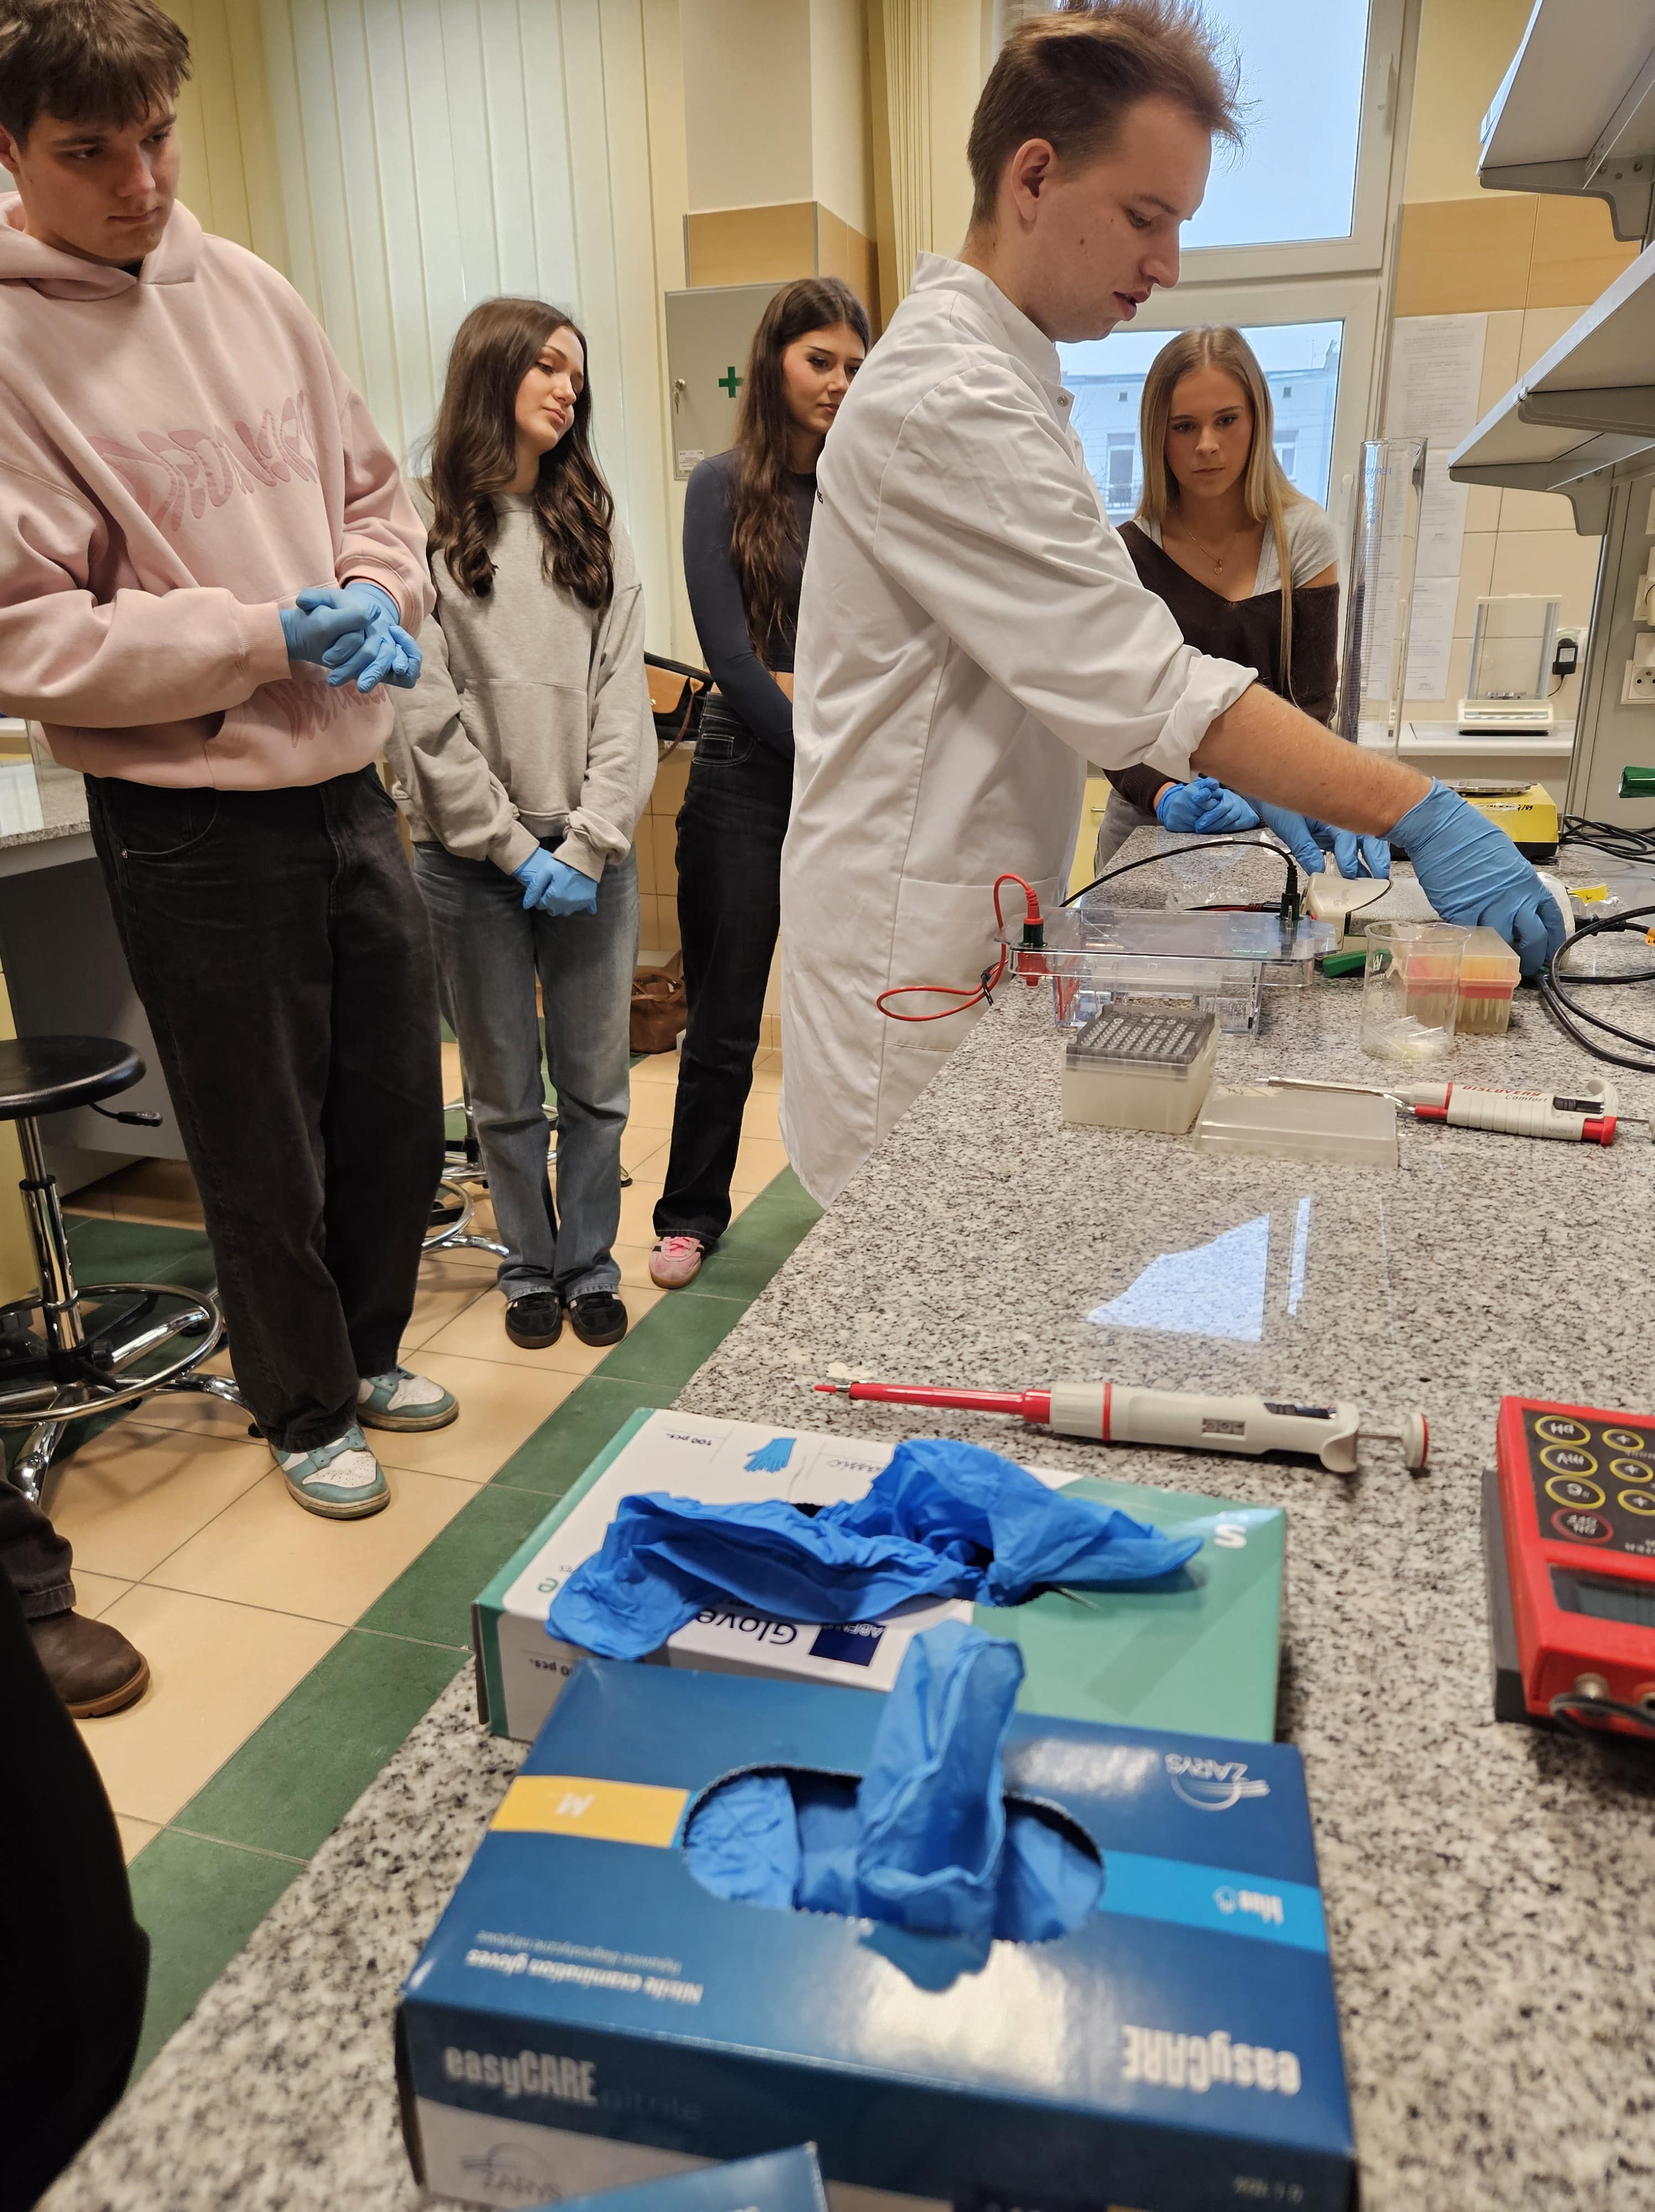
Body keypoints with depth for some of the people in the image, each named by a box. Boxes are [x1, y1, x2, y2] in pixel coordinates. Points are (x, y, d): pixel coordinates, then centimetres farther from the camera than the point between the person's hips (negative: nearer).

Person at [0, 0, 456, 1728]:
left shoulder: (244, 288, 7)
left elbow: (372, 489, 15)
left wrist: (381, 603, -5)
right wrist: (266, 637, -19)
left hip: (347, 781, 6)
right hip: (191, 819, -5)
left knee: (397, 1107, 16)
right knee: (265, 1150, 7)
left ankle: (368, 1351, 40)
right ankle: (306, 1410, 31)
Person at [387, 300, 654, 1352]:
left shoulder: (595, 522, 10)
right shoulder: (428, 526, -1)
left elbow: (622, 692, 2)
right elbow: (426, 716, -6)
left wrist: (590, 843, -8)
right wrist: (516, 849, -10)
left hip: (591, 853, 3)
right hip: (474, 859, -2)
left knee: (596, 1085, 7)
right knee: (506, 1092, 9)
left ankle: (591, 1264, 23)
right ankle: (531, 1267, 25)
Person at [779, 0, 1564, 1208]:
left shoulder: (994, 380, 17)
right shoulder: (948, 403, -17)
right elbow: (1142, 675, -23)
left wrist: (1185, 776, 6)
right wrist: (1413, 810, -21)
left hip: (986, 914, 10)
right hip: (917, 938, -10)